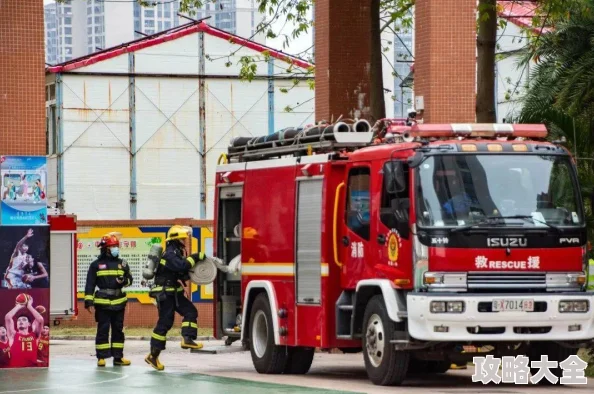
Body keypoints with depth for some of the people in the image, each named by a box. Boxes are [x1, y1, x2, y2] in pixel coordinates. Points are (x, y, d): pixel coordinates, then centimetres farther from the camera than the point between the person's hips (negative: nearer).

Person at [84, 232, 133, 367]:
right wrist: (88, 301, -8)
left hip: (118, 303, 4)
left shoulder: (122, 264, 10)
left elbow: (129, 279, 15)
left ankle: (118, 356, 13)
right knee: (103, 330, -2)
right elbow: (90, 284, -1)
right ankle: (101, 357, 3)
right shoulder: (96, 265, 0)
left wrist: (124, 281, -9)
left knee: (118, 330, 7)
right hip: (102, 303, -4)